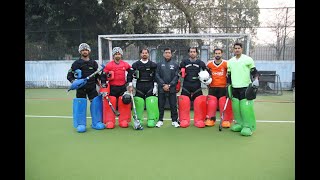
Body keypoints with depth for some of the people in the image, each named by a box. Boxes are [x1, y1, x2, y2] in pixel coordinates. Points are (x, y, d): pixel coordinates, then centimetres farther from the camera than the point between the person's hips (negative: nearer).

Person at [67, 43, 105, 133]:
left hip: (92, 87, 2)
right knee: (80, 105, -5)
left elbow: (97, 75, 19)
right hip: (80, 88, -2)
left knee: (96, 103, -2)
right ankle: (80, 125, 7)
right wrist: (74, 81, -13)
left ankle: (96, 123, 10)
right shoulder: (76, 63, 3)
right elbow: (69, 75, 4)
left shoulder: (93, 63, 11)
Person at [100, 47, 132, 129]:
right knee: (109, 104, -3)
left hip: (122, 87, 2)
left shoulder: (125, 65, 5)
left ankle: (124, 121, 13)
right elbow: (103, 77, -2)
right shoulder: (109, 65, -2)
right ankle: (109, 122, 8)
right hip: (112, 88, -2)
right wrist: (104, 90, -7)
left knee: (124, 104, 1)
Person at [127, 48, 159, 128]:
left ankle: (151, 120, 3)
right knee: (138, 103, 0)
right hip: (139, 86, 1)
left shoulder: (153, 64, 7)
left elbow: (156, 76, 6)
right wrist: (130, 85, -1)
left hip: (150, 86, 0)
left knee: (151, 103, -7)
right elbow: (130, 75, 7)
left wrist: (155, 86, -2)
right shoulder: (135, 64, 8)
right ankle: (138, 120, 13)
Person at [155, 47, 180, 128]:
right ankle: (160, 120, 17)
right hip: (161, 88, 0)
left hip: (172, 88, 0)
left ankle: (174, 120, 14)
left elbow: (176, 76, 1)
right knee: (161, 105, 6)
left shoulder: (175, 65, 8)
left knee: (173, 105, 3)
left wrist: (169, 85, -9)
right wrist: (163, 85, -10)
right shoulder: (159, 64, 8)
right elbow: (157, 76, 1)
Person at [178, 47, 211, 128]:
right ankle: (184, 120, 7)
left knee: (199, 103, -5)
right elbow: (179, 72, 18)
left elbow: (207, 72, 14)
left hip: (197, 86, 0)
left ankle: (199, 120, 7)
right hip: (186, 86, 0)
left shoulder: (200, 63, 9)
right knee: (184, 102, -5)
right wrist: (181, 74, -1)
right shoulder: (184, 62, 10)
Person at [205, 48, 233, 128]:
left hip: (223, 88, -2)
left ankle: (226, 120, 9)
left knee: (224, 104, -3)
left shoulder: (226, 63, -5)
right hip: (212, 88, 2)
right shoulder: (209, 64, 2)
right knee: (211, 104, 0)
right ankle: (210, 119, 14)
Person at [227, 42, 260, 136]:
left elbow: (254, 71, 1)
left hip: (246, 87, -5)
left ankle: (248, 126, -2)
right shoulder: (230, 61, 13)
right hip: (234, 88, 5)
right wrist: (229, 86, 15)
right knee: (236, 106, 6)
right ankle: (239, 123, 19)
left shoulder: (248, 59, 0)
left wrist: (256, 80, -13)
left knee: (246, 107, -11)